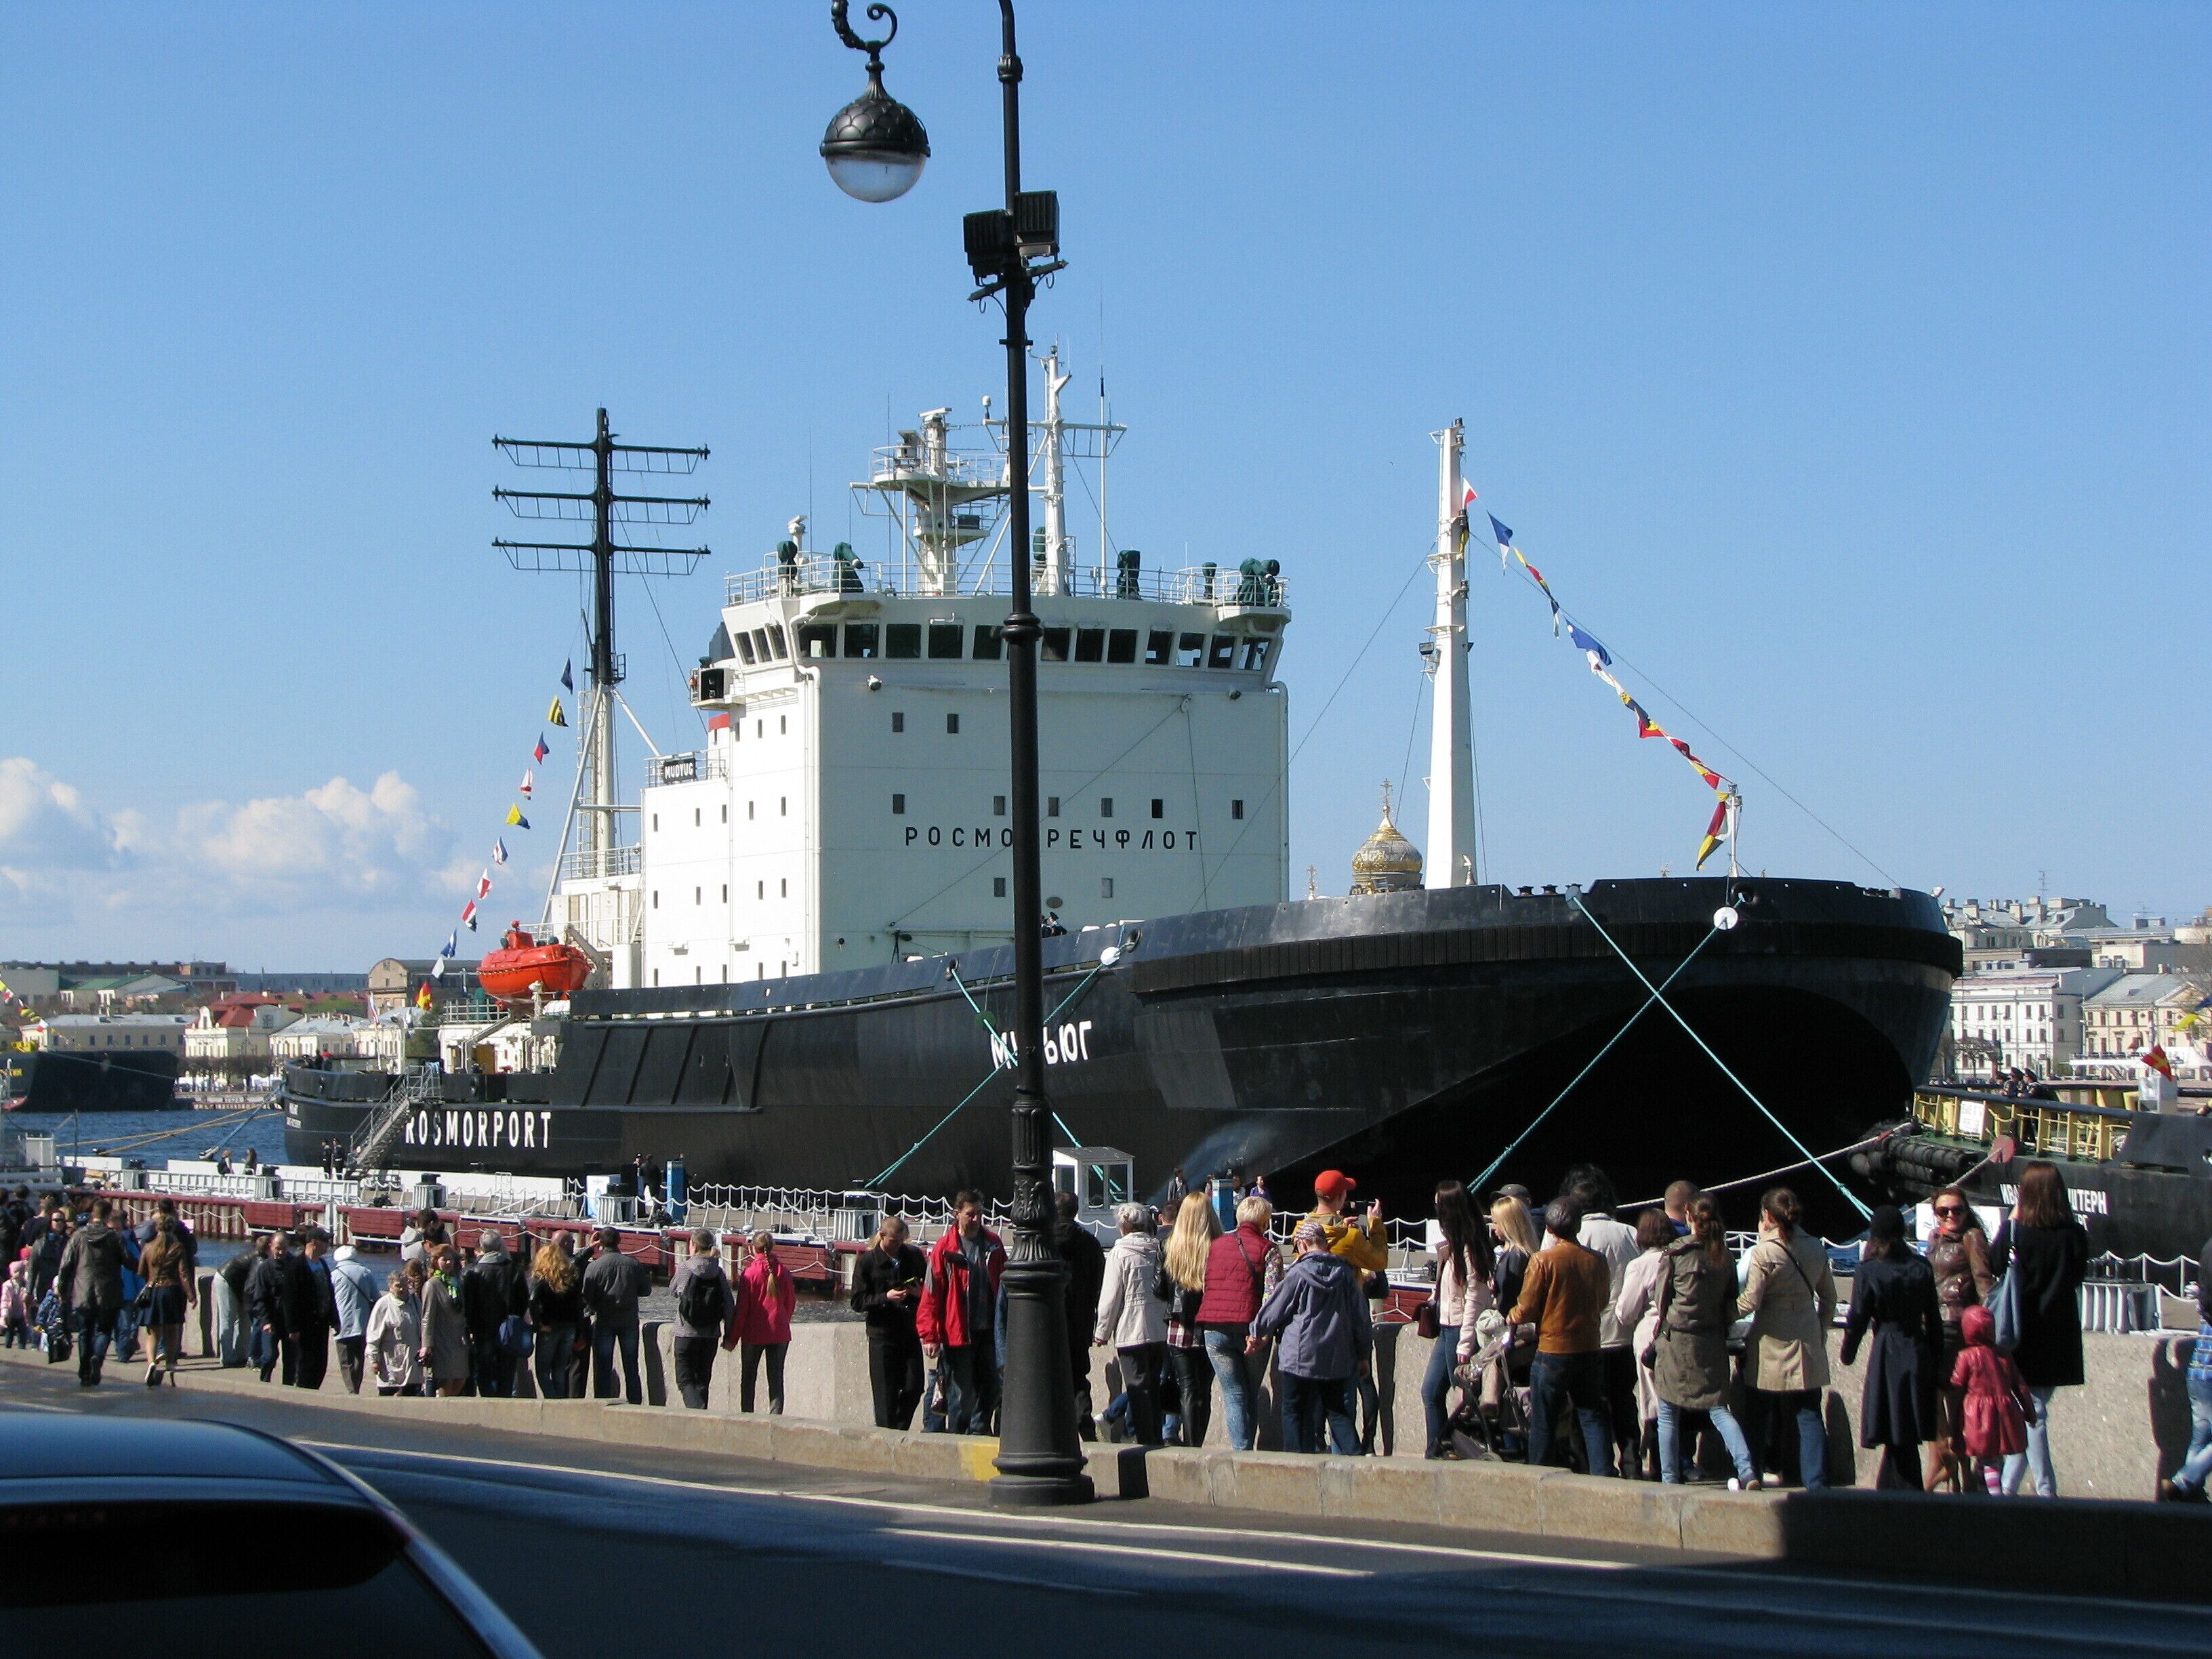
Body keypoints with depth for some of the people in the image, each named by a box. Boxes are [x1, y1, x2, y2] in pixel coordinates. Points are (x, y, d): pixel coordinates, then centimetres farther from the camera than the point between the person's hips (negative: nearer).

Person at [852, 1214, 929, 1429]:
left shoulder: (914, 1256, 8)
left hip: (910, 1332, 3)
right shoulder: (867, 1261, -1)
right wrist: (886, 1298, -17)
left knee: (914, 1387, -2)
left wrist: (921, 1293, -4)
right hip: (882, 1334, -3)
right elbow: (858, 1302, -3)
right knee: (886, 1393, -3)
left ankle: (899, 1430, 15)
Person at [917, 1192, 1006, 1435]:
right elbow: (931, 1294, -5)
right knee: (961, 1394, -1)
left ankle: (978, 1432, 21)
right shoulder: (944, 1249, -5)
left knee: (991, 1388, 7)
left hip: (989, 1330, 4)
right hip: (958, 1332, -4)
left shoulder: (993, 1244, 8)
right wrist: (929, 1335, -9)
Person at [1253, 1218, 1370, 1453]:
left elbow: (1273, 1308, 1)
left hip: (1300, 1357, -4)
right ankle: (1353, 1456, -3)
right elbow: (1361, 1317, 8)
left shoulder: (1298, 1274, -8)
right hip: (1337, 1359, 4)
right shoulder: (1345, 1273, 3)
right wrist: (1363, 1353, 20)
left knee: (1295, 1411, 5)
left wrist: (1258, 1334, 19)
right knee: (1338, 1411, 10)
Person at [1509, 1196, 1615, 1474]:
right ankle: (1603, 1474, 2)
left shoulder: (1543, 1260, -13)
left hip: (1552, 1350, -3)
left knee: (1543, 1420, 7)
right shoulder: (1597, 1261, -1)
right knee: (1593, 1416, 9)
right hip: (1590, 1349, 4)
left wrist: (1511, 1318, 11)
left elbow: (1527, 1310, -10)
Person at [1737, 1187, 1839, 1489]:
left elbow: (1750, 1303, -14)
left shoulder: (1764, 1252, -13)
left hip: (1772, 1342, -4)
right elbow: (1828, 1297, 12)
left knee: (1762, 1412, 7)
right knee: (1809, 1415, 5)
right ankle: (1816, 1481, -1)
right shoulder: (1815, 1249, 4)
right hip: (1808, 1343, 4)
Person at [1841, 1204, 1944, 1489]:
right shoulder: (1921, 1268, 4)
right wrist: (1936, 1359, 14)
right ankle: (1887, 1492, 23)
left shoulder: (1870, 1271, -7)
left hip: (1888, 1356, -5)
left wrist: (1848, 1353, 11)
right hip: (1918, 1354, 5)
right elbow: (1934, 1319, 7)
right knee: (1907, 1436, 13)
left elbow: (1858, 1319, -5)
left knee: (1899, 1437, -2)